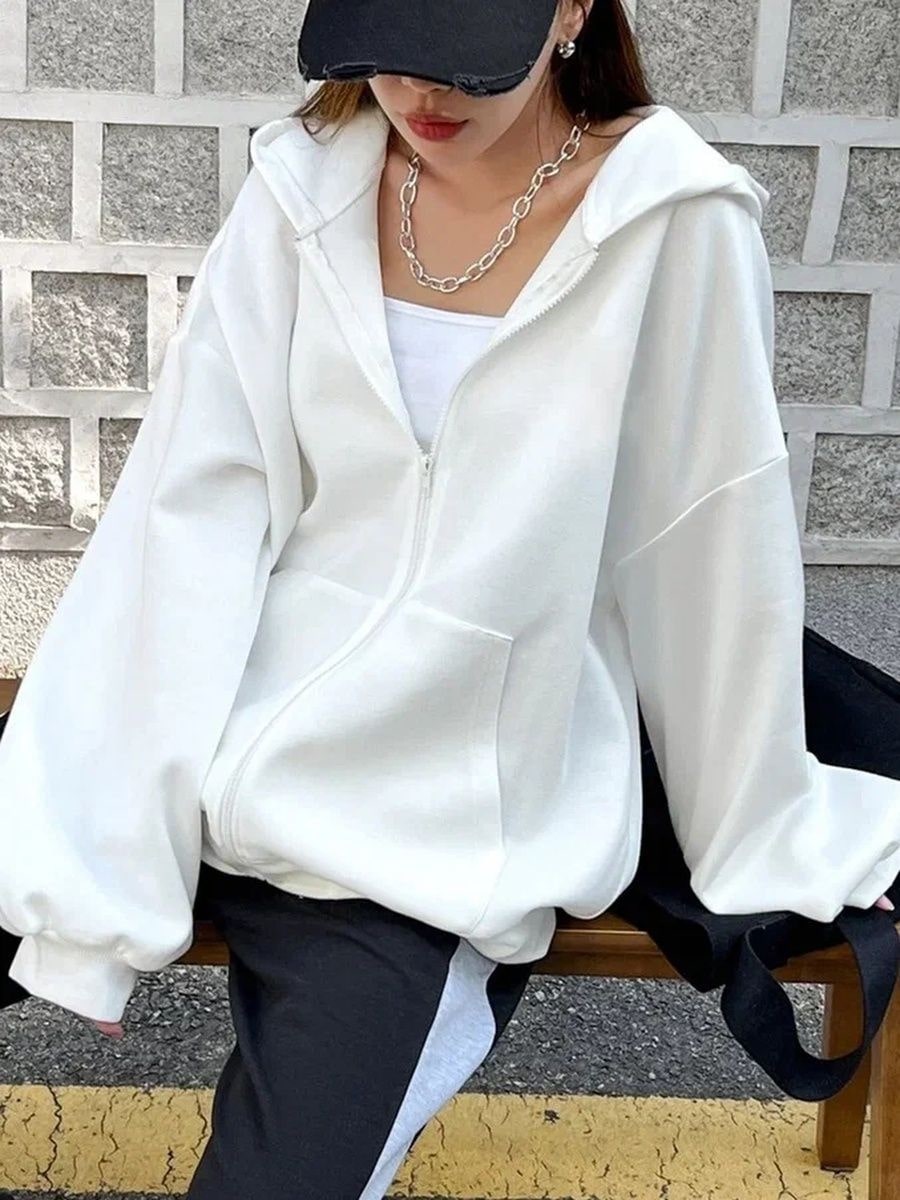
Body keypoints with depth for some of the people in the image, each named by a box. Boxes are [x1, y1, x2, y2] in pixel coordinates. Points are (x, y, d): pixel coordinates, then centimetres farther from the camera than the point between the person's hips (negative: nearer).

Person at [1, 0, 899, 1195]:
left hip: (438, 847, -3)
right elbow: (195, 512, -7)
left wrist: (763, 833, 4)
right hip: (235, 766, 4)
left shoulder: (673, 223, -11)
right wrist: (98, 848, -11)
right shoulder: (307, 187, -3)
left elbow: (714, 557, -5)